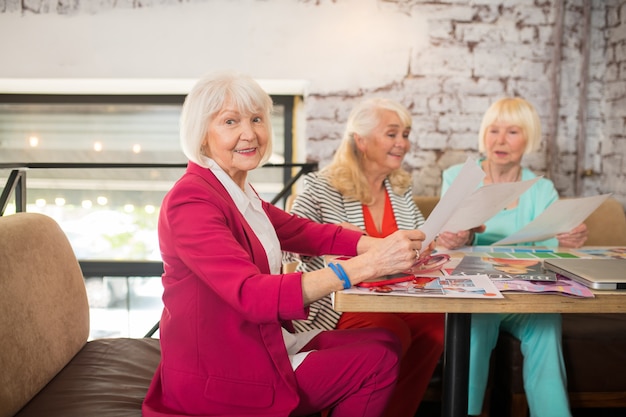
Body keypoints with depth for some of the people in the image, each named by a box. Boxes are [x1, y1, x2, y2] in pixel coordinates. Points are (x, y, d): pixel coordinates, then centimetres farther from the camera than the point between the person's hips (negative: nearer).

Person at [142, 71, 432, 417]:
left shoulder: (240, 193, 10)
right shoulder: (191, 201, -21)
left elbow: (310, 233, 3)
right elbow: (253, 295, -32)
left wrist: (384, 246, -15)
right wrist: (367, 264, -37)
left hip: (263, 341, 9)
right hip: (220, 377, -9)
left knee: (384, 342, 3)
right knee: (377, 359, -8)